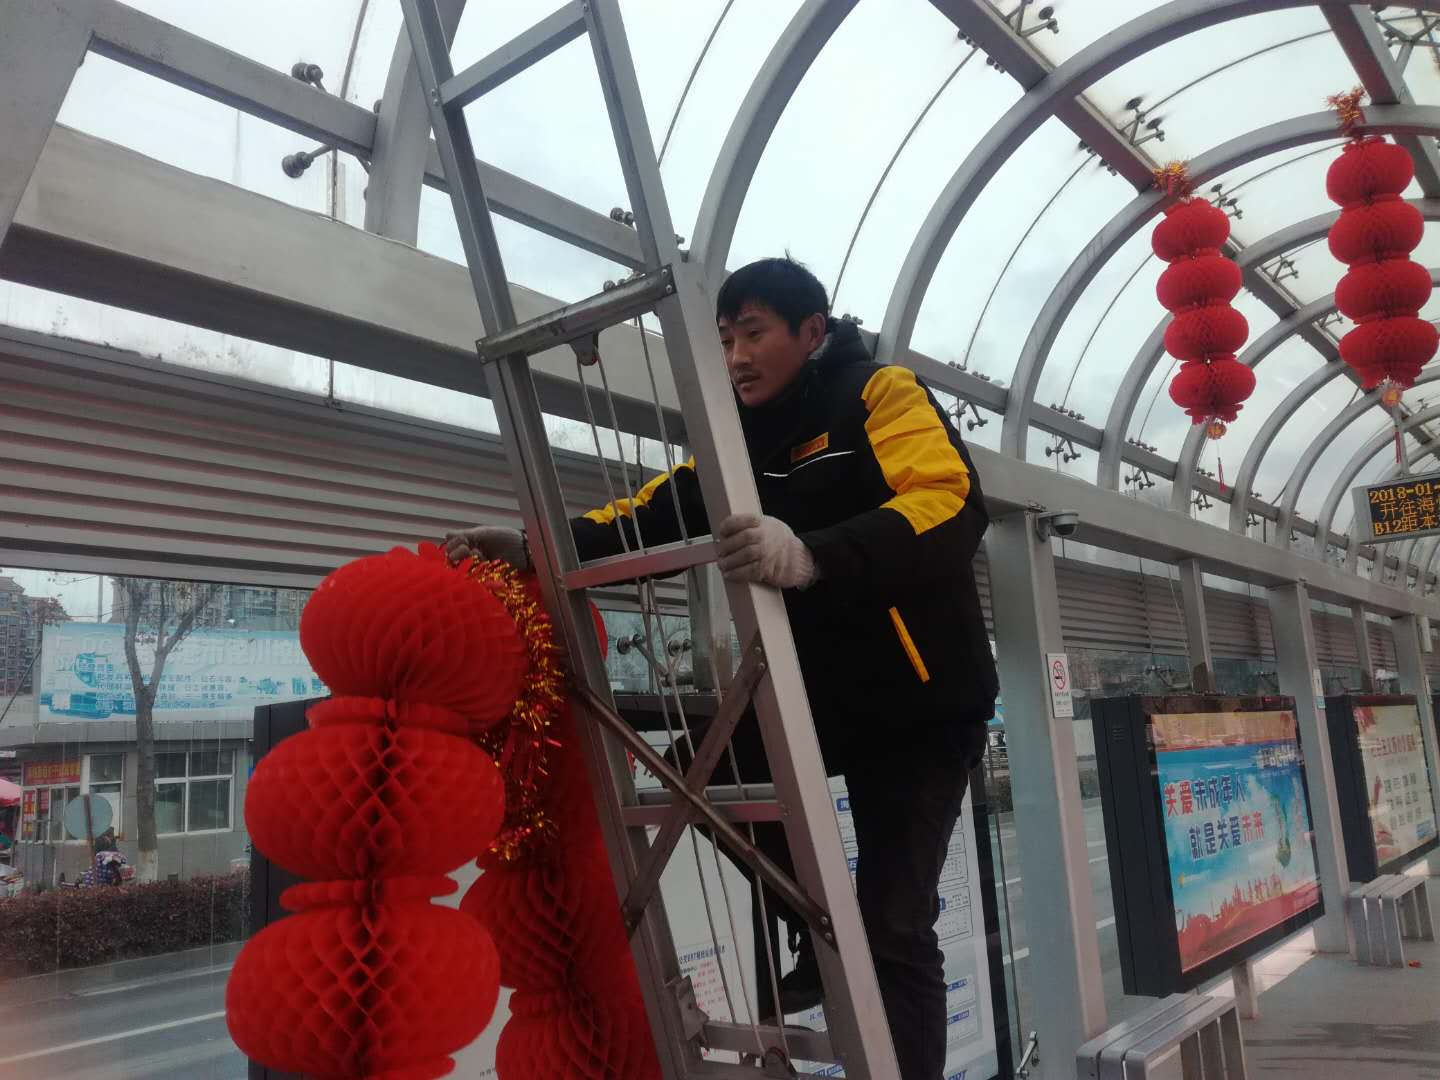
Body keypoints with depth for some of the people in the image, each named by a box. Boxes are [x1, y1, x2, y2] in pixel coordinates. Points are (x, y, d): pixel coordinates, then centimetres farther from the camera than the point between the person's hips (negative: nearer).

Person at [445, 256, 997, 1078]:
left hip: (921, 701, -6)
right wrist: (536, 547, -16)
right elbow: (653, 516, 0)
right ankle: (821, 935, 12)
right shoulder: (743, 436, 6)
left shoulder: (884, 396, -15)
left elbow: (952, 507, -34)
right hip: (819, 689, 7)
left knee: (894, 927, -8)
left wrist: (812, 556, -51)